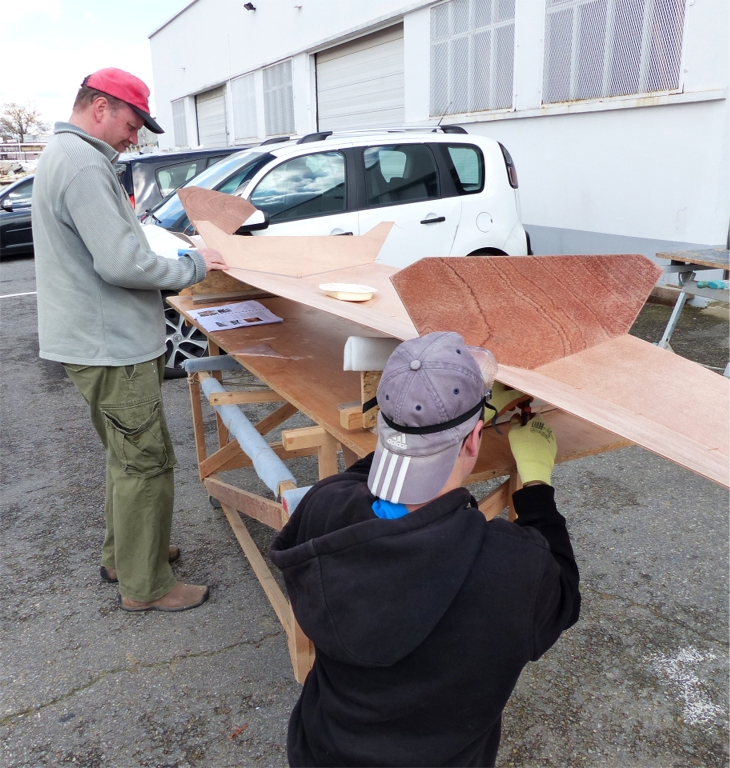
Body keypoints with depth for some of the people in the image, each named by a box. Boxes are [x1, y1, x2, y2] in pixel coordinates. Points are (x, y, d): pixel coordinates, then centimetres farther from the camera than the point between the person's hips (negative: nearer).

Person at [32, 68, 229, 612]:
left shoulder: (64, 154, 17)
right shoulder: (85, 165, -19)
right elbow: (122, 264, -27)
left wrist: (175, 262, 13)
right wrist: (193, 267, -13)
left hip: (102, 339, 11)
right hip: (111, 347, -11)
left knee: (127, 456, 22)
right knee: (147, 464, -1)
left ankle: (123, 554, 37)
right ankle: (145, 587, 13)